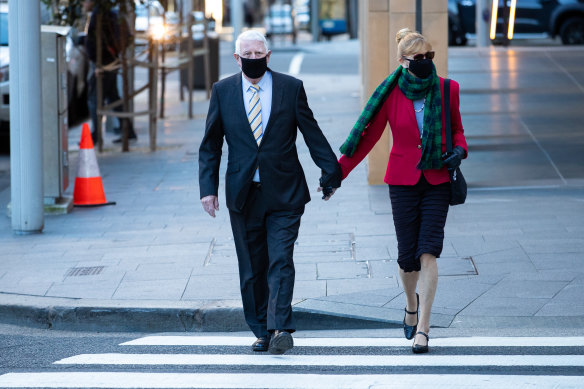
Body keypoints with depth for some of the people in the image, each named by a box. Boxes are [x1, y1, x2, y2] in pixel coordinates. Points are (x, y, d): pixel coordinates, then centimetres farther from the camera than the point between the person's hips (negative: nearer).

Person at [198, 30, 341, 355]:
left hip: (284, 194, -2)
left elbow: (313, 134, 6)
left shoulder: (291, 88, 1)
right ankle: (262, 332, 17)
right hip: (243, 193, 2)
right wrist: (208, 187, -1)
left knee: (281, 262, -12)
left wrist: (331, 174, 2)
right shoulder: (223, 91, 5)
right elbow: (210, 145, 8)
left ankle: (281, 329, -18)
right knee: (252, 268, 7)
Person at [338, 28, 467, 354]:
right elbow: (367, 136, 2)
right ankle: (412, 304, 34)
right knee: (408, 255, 3)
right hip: (403, 181, 0)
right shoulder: (391, 94, -4)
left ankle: (422, 326, -10)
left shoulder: (446, 90, -1)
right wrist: (337, 173, -1)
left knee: (428, 252, -11)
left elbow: (456, 129, 14)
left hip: (437, 181, 0)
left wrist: (459, 150, -8)